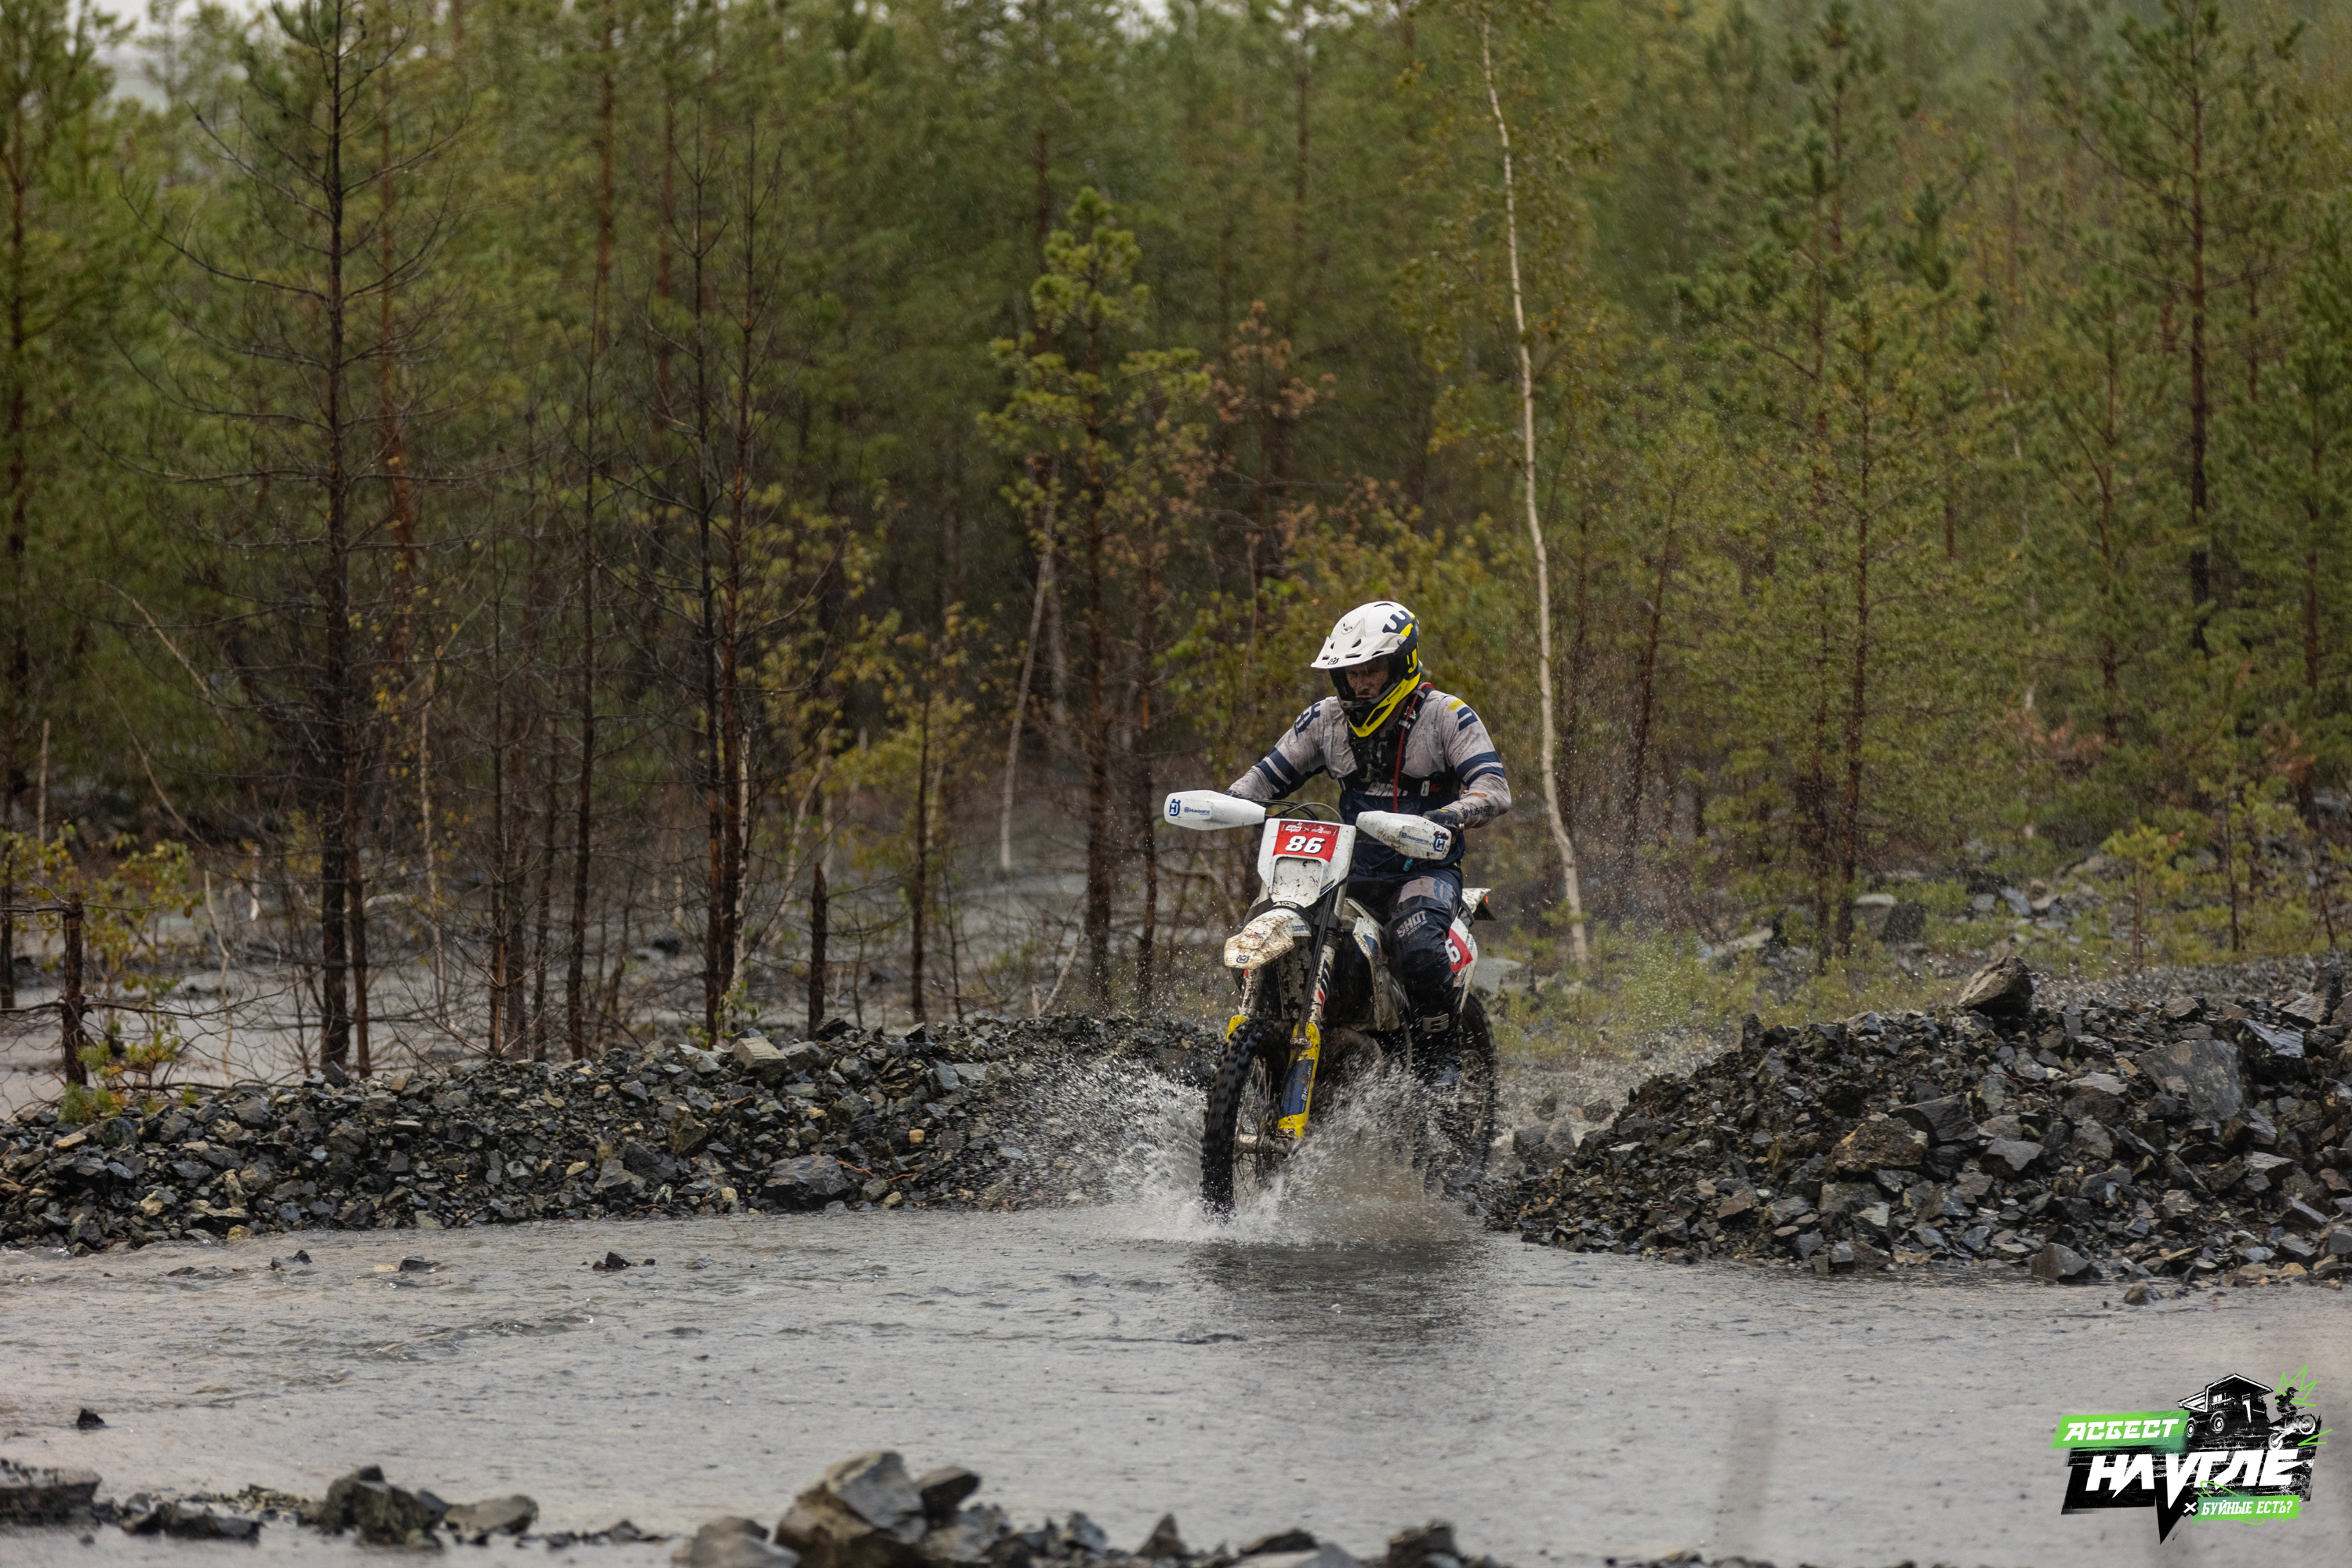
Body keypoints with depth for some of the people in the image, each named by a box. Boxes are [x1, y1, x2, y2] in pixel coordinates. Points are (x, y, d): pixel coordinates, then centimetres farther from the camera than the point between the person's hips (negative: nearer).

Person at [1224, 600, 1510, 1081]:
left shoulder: (1446, 716, -7)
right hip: (1351, 871, 5)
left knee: (1414, 942, -36)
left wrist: (1450, 816, -37)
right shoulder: (1327, 719, 7)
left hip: (1427, 868, -5)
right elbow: (1270, 775, 13)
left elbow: (1495, 789, -15)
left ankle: (1439, 1051, -17)